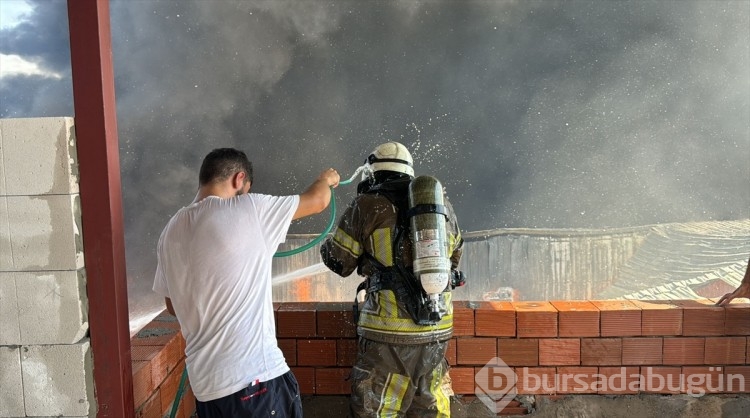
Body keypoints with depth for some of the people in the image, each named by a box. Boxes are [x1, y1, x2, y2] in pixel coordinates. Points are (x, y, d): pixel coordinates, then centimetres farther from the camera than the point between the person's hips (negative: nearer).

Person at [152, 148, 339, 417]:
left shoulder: (171, 232, 7)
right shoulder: (249, 209, -10)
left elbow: (173, 306, 17)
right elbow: (317, 201, 4)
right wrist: (326, 178, 25)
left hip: (205, 382, 7)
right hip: (256, 375, -6)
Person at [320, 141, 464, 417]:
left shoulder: (368, 205, -4)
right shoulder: (442, 204, 10)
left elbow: (339, 262, 2)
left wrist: (326, 246, 23)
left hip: (389, 329, -5)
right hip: (437, 328, 5)